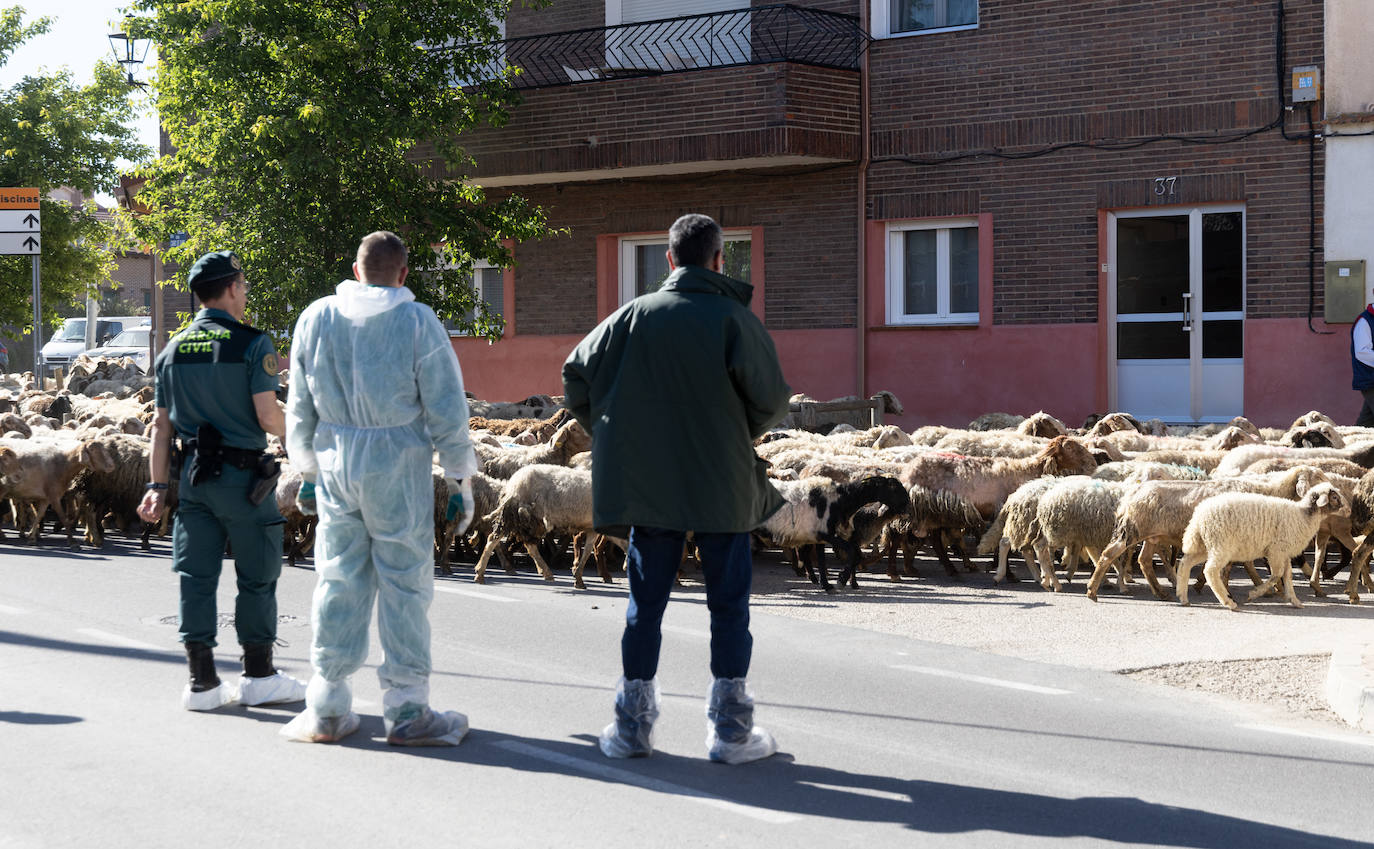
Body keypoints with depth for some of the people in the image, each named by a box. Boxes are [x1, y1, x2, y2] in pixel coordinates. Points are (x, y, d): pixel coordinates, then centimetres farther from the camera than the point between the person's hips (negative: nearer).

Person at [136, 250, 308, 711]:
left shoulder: (173, 349, 8)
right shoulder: (253, 344, -10)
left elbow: (162, 425, 8)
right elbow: (267, 417, -15)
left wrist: (157, 487, 10)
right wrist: (294, 430, 8)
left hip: (193, 476, 5)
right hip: (242, 476, -5)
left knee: (197, 576, 7)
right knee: (257, 577, 6)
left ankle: (202, 681, 9)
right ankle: (259, 677, 13)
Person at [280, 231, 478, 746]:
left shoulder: (316, 318, 5)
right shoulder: (418, 322, -7)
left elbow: (300, 407, 12)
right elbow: (447, 411, -5)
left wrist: (308, 471, 23)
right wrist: (460, 482, 3)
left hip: (334, 463, 4)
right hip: (398, 466, -4)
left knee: (338, 580, 10)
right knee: (405, 583, 2)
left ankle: (327, 709, 13)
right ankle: (406, 710, 4)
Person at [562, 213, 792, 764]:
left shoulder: (634, 315, -1)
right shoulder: (734, 318, -8)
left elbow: (577, 373, 1)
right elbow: (772, 397, -12)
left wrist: (609, 434, 14)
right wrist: (743, 434, 8)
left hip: (647, 486, 2)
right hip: (723, 486, -2)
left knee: (646, 603, 10)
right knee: (728, 604, 7)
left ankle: (633, 724, 13)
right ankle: (730, 729, 8)